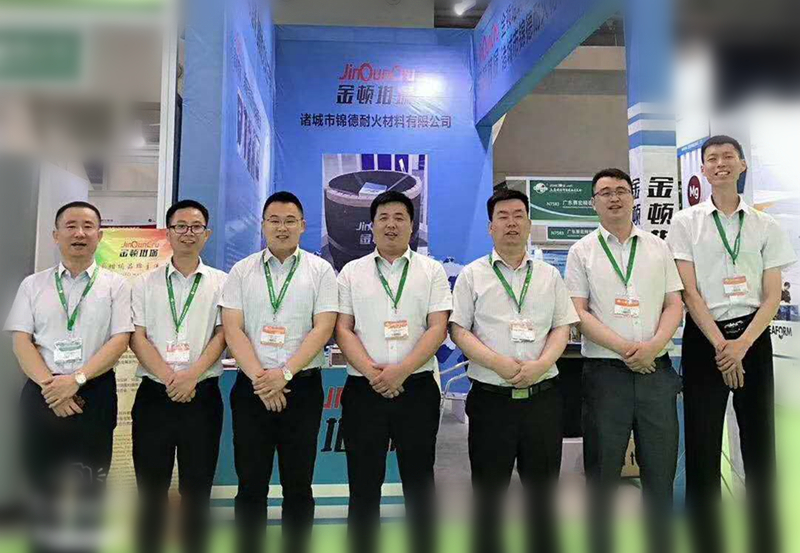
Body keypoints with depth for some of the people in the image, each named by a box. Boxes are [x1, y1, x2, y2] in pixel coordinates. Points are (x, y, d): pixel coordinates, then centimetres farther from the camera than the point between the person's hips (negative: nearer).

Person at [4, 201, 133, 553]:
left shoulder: (115, 285, 2)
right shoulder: (33, 285, 8)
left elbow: (120, 341, -5)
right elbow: (21, 341, 2)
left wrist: (76, 380, -16)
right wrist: (50, 386, -11)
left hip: (94, 393, -1)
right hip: (42, 393, 2)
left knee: (90, 488, 6)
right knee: (42, 488, 11)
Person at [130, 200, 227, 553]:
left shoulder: (221, 282, 4)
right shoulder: (145, 284, 7)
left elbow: (222, 335, -3)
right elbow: (137, 338, 0)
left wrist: (192, 375, -16)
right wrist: (168, 377, -13)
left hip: (202, 395, -1)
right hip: (154, 394, 1)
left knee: (197, 489, 8)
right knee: (151, 487, 9)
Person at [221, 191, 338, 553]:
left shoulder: (320, 270, 3)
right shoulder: (242, 271, 6)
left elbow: (323, 328, -5)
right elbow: (232, 330, -1)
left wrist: (284, 373, -14)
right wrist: (260, 378, -12)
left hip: (302, 387, -1)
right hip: (251, 387, 1)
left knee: (298, 485, 8)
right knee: (251, 485, 9)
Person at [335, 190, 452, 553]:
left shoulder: (432, 271, 5)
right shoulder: (351, 272, 8)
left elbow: (438, 328, -3)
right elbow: (343, 329, 2)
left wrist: (401, 370, -15)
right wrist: (371, 371, -12)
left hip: (416, 389, 0)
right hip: (363, 389, 1)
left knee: (419, 482, 10)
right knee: (363, 485, 8)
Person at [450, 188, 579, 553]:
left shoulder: (549, 275, 11)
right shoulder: (472, 275, 3)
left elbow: (562, 327, 8)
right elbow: (458, 330, -2)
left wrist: (541, 364, -11)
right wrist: (499, 363, -16)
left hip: (543, 397, 2)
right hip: (491, 399, -2)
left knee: (543, 489, 12)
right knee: (488, 492, 8)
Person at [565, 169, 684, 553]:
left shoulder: (658, 247, 11)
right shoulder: (582, 251, 3)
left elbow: (675, 304, 8)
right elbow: (578, 313, -3)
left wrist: (654, 345, -10)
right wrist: (623, 347, -14)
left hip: (655, 370, 3)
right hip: (605, 373, -2)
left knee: (661, 471, 9)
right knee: (602, 475, 6)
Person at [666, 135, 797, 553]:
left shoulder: (765, 226, 8)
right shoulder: (686, 223, 2)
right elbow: (689, 292, -4)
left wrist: (742, 345, -11)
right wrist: (720, 344, -11)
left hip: (752, 336, 2)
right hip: (704, 338, -2)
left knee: (759, 442, 7)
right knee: (702, 446, 1)